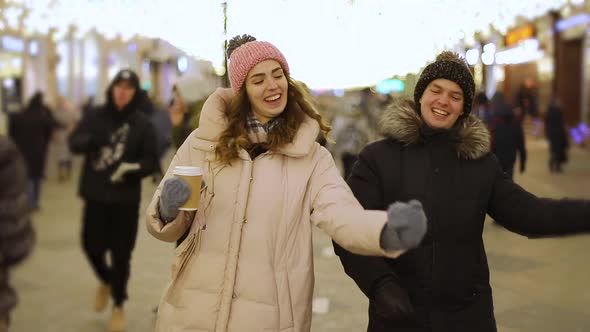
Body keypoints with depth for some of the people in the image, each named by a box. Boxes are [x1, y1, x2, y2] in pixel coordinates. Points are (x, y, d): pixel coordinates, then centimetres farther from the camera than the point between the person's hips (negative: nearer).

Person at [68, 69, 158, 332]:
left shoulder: (142, 124, -5)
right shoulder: (96, 117, 0)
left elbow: (151, 160, -5)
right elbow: (74, 142, -9)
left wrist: (135, 168, -26)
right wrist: (91, 139, -30)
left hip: (126, 200, -2)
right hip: (95, 196, 2)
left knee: (121, 254, 5)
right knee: (91, 245, 6)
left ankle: (118, 305, 26)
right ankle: (105, 281, 40)